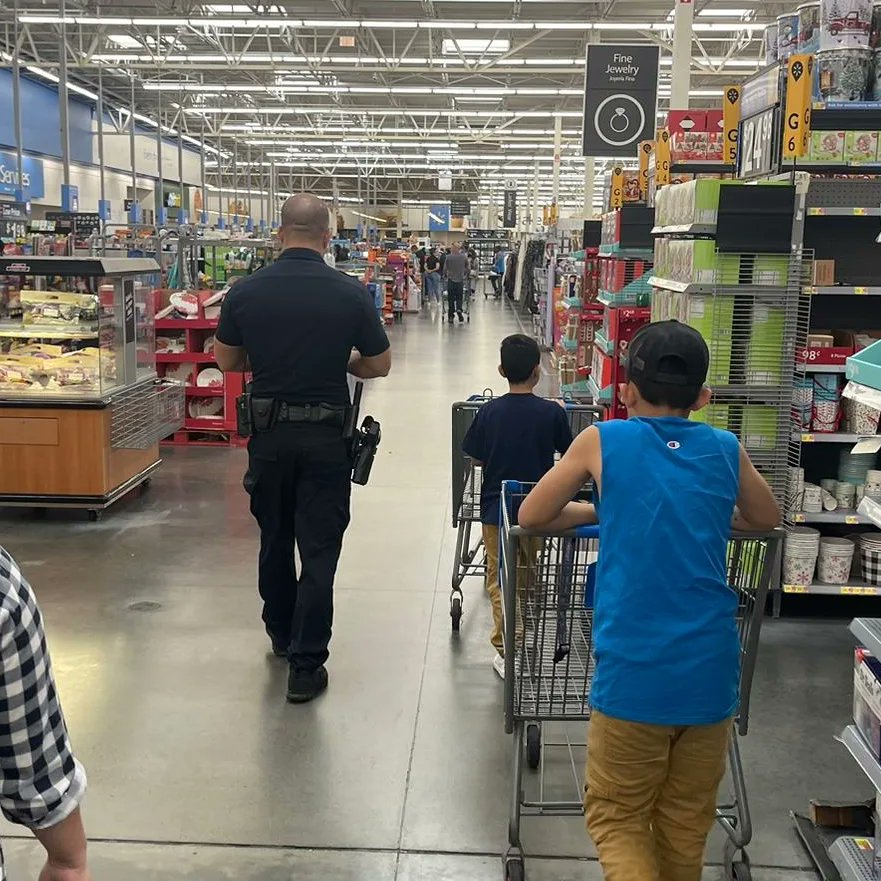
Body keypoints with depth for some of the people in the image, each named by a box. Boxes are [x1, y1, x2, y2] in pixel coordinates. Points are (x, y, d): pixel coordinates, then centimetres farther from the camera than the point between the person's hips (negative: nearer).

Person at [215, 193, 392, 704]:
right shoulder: (350, 293, -10)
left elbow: (227, 361, 7)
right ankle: (306, 665, 4)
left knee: (275, 539, 20)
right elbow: (379, 365, -1)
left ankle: (282, 633, 38)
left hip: (268, 433, 2)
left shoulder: (247, 292, -5)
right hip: (326, 435, -2)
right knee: (319, 549, 3)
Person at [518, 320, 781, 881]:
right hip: (711, 672, 3)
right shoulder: (726, 450, 6)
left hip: (633, 675, -3)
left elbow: (532, 517, 10)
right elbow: (766, 518, 24)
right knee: (687, 823, 20)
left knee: (616, 816, 13)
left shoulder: (602, 441, -1)